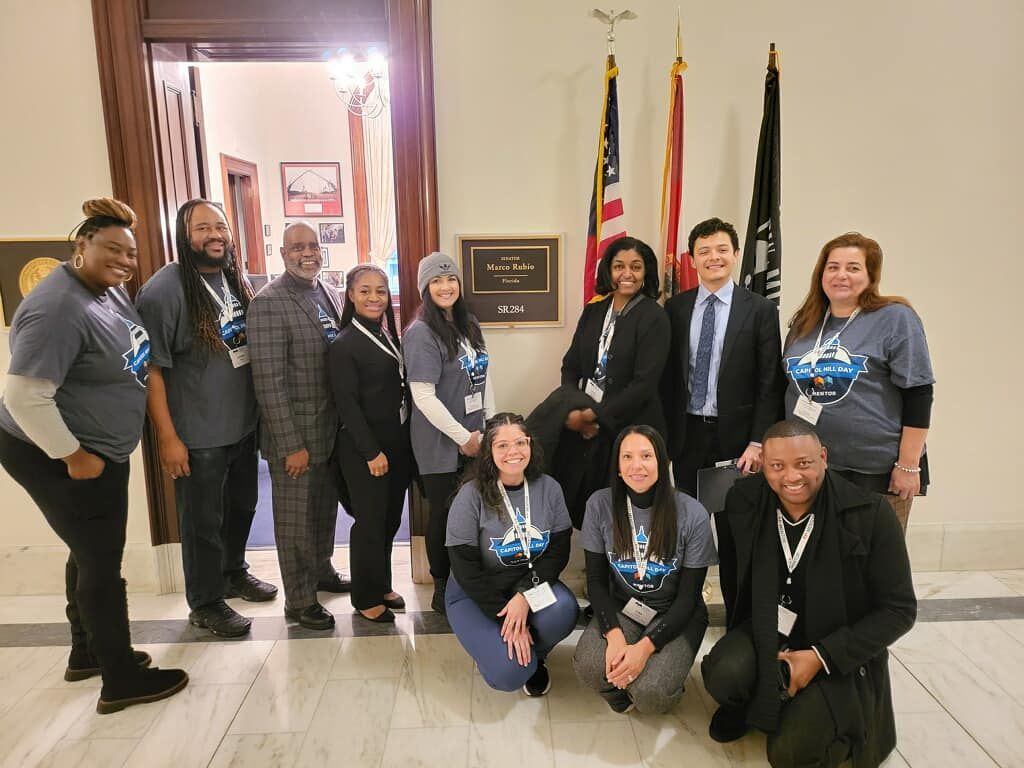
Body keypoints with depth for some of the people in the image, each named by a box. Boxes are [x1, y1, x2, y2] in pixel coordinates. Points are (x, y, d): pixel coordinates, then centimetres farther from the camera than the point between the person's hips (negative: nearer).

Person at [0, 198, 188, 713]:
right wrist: (74, 456, -21)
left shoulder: (109, 289, 3)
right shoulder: (59, 309, -26)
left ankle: (87, 652, 40)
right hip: (57, 459, -9)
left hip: (100, 451, 9)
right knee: (102, 563, 1)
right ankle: (121, 679, 17)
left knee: (91, 554, 21)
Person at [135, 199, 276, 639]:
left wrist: (263, 410, 12)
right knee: (203, 520, 9)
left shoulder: (239, 280, 4)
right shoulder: (164, 289, -17)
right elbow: (151, 368, -17)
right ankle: (205, 603, 29)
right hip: (198, 435, -7)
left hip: (244, 424, 7)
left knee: (242, 505, 22)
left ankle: (234, 573, 45)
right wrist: (168, 437, -17)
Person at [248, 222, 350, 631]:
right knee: (296, 520, 9)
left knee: (325, 509, 22)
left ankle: (322, 571, 43)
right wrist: (292, 445, -18)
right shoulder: (269, 302, -15)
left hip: (332, 430, 7)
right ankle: (299, 600, 26)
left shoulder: (330, 294, 7)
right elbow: (268, 381, -18)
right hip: (295, 435, -7)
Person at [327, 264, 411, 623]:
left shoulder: (389, 335, 10)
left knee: (390, 519, 15)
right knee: (370, 522, 4)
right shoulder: (343, 345, -12)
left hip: (397, 441, 7)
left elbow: (400, 388, 10)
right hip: (364, 448, -7)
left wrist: (403, 441, 6)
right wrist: (372, 452, -16)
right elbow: (347, 404, -15)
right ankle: (366, 598, 21)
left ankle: (383, 585, 32)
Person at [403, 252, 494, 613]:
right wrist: (463, 437, -16)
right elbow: (423, 397, -20)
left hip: (473, 439, 6)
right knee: (445, 514, 7)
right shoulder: (421, 333, -15)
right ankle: (442, 590, 27)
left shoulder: (469, 325, 7)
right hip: (441, 444, -6)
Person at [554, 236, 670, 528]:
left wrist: (594, 415, -13)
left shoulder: (654, 317, -8)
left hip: (632, 428, -4)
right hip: (584, 428, 5)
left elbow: (644, 383, -15)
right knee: (583, 509, 8)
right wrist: (573, 412, -8)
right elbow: (570, 366, 9)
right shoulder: (593, 311, 9)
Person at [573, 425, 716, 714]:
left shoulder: (692, 514, -16)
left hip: (674, 615, -1)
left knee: (650, 695, -25)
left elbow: (688, 596, -10)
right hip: (620, 608, 2)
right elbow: (596, 580, -3)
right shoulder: (600, 505, -10)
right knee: (589, 666, -27)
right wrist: (614, 634, -20)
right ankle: (621, 687, 8)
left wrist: (645, 647, -21)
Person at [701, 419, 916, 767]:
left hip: (839, 652, -1)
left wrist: (821, 657, -17)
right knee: (724, 674, -29)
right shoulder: (742, 501, -11)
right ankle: (744, 704, 10)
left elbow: (899, 609, -12)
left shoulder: (870, 513, -19)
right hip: (765, 632, 2)